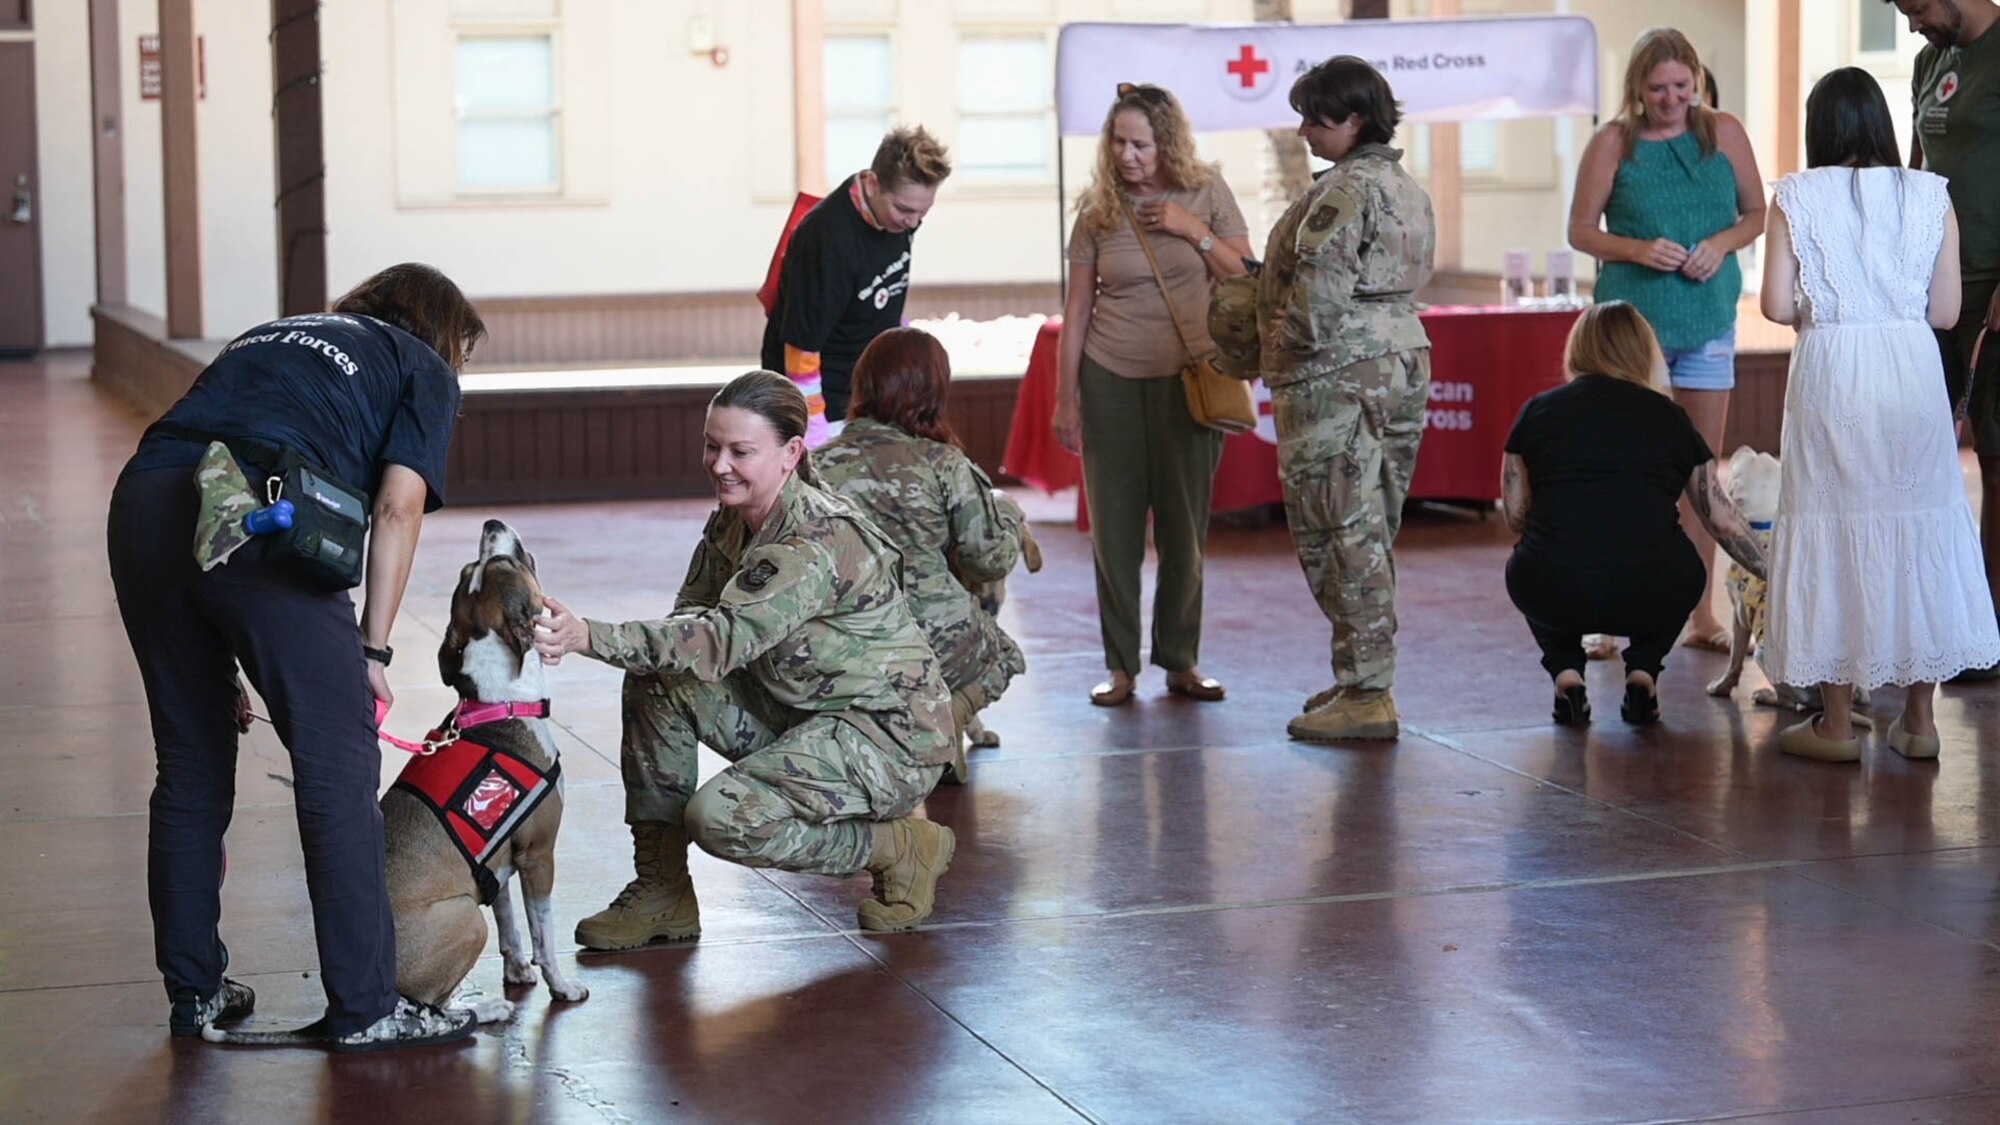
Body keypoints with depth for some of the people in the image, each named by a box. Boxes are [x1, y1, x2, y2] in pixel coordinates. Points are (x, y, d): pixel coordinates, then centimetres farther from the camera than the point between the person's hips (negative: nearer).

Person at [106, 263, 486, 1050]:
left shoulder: (270, 336, 37)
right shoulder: (424, 371, 21)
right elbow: (397, 507, 5)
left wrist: (223, 661, 27)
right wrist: (371, 651, 7)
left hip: (144, 497, 6)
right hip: (262, 515, -6)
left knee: (189, 769, 17)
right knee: (338, 766, 2)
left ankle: (194, 993, 26)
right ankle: (364, 1009, 4)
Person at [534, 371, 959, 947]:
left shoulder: (820, 540, -26)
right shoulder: (731, 520, 2)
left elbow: (726, 639, -37)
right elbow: (693, 620, 3)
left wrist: (589, 637, -46)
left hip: (891, 735, -9)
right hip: (799, 716, 9)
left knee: (721, 816, -26)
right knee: (656, 682, -7)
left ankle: (899, 848, -3)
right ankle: (660, 892, 0)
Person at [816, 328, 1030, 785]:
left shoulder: (820, 465, 0)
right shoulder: (943, 465, -7)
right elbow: (992, 558, -3)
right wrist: (1005, 510, 19)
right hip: (934, 644, -4)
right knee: (1000, 653, 31)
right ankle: (946, 713, 0)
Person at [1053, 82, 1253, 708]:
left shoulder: (1206, 193, 1)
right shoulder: (1098, 211, 2)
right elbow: (1077, 309, 5)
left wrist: (1193, 231, -11)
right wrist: (1065, 398, 3)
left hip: (1188, 376, 0)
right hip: (1111, 379, 0)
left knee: (1185, 527, 3)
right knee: (1115, 527, 1)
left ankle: (1181, 661, 14)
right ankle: (1121, 667, 8)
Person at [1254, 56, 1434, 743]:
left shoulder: (1346, 189, -16)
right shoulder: (1405, 186, 15)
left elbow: (1319, 291, -22)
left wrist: (1292, 345, -4)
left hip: (1336, 377, -10)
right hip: (1403, 361, 10)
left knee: (1340, 534, -5)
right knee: (1370, 531, 14)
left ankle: (1366, 698, -4)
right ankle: (1366, 677, 20)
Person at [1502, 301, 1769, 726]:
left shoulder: (1539, 410, 11)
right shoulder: (1669, 417, 13)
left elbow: (1515, 515, 14)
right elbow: (1722, 521, 19)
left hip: (1553, 597, 0)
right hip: (1648, 599, 0)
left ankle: (1565, 673, 14)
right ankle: (1643, 672, 13)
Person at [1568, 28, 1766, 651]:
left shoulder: (1724, 133, 3)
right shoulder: (1613, 143, -3)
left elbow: (1757, 213, 10)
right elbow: (1581, 230, 0)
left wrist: (1722, 243, -10)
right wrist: (1639, 251, -16)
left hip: (1709, 321, 3)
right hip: (1630, 319, -3)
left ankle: (1701, 612, 14)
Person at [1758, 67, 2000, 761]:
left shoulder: (1797, 197, -2)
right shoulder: (1930, 196, 3)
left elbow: (1776, 305, -5)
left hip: (1830, 371, -2)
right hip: (1913, 371, 2)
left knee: (1833, 528, 5)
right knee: (1920, 527, 11)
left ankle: (1836, 725, 8)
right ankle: (1919, 717, 15)